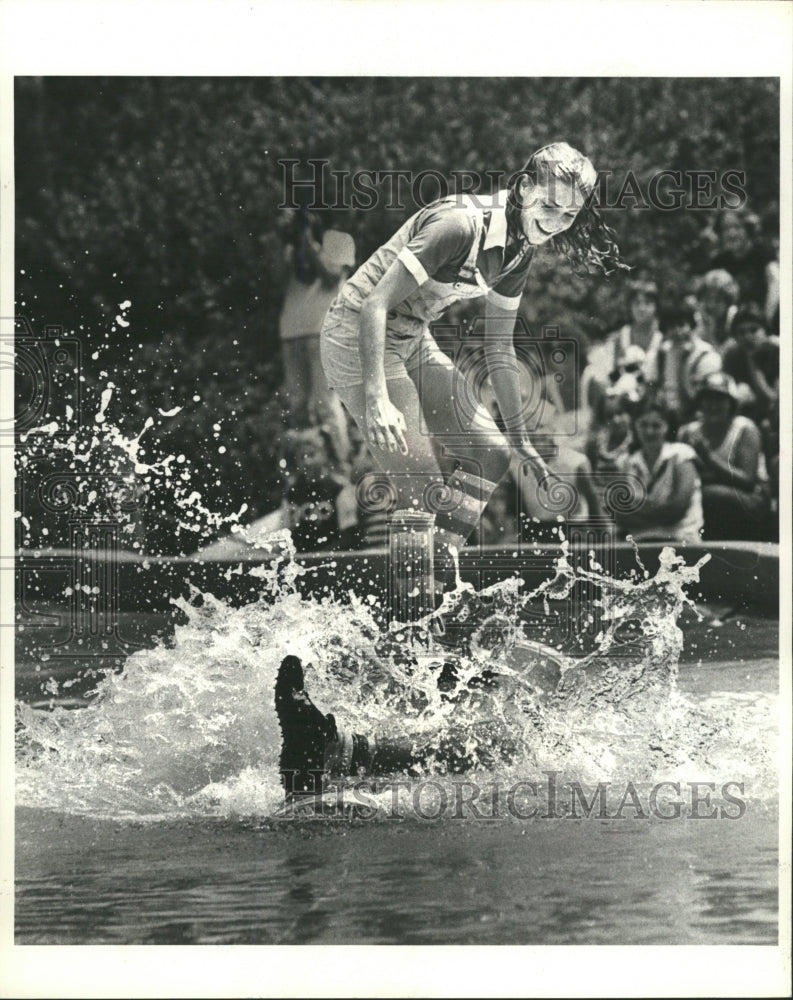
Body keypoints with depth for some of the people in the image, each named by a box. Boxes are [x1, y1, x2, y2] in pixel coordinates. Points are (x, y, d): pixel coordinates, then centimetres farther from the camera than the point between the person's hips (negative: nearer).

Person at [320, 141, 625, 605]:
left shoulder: (519, 250, 2)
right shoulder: (460, 226, -26)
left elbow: (500, 348, 14)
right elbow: (375, 305, -30)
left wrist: (521, 438, 16)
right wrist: (376, 400, -39)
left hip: (413, 341, 9)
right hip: (359, 337, -9)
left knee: (491, 455, 3)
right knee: (425, 490, -14)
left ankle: (439, 573, 8)